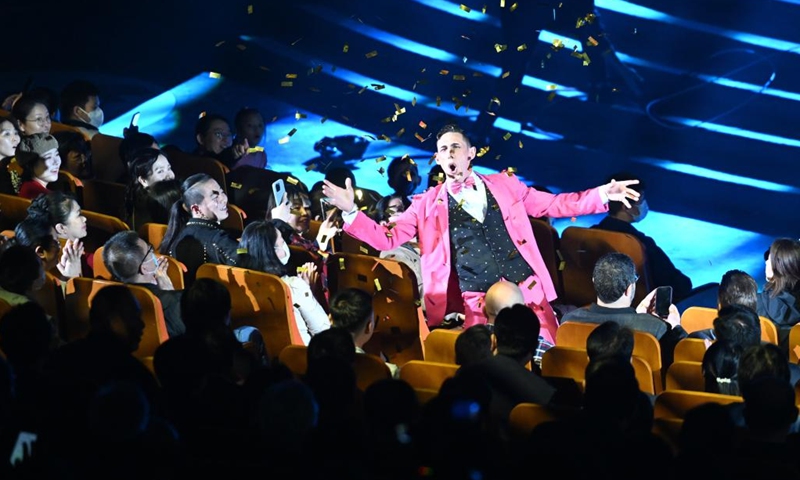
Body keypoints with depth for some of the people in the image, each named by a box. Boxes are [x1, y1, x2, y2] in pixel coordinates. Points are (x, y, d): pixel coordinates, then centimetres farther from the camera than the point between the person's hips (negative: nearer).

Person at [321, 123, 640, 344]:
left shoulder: (504, 185, 14)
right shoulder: (427, 204, 11)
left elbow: (554, 205, 17)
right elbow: (387, 239, 8)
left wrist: (601, 195, 7)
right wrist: (351, 211, -5)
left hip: (527, 288, 1)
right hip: (477, 301, -1)